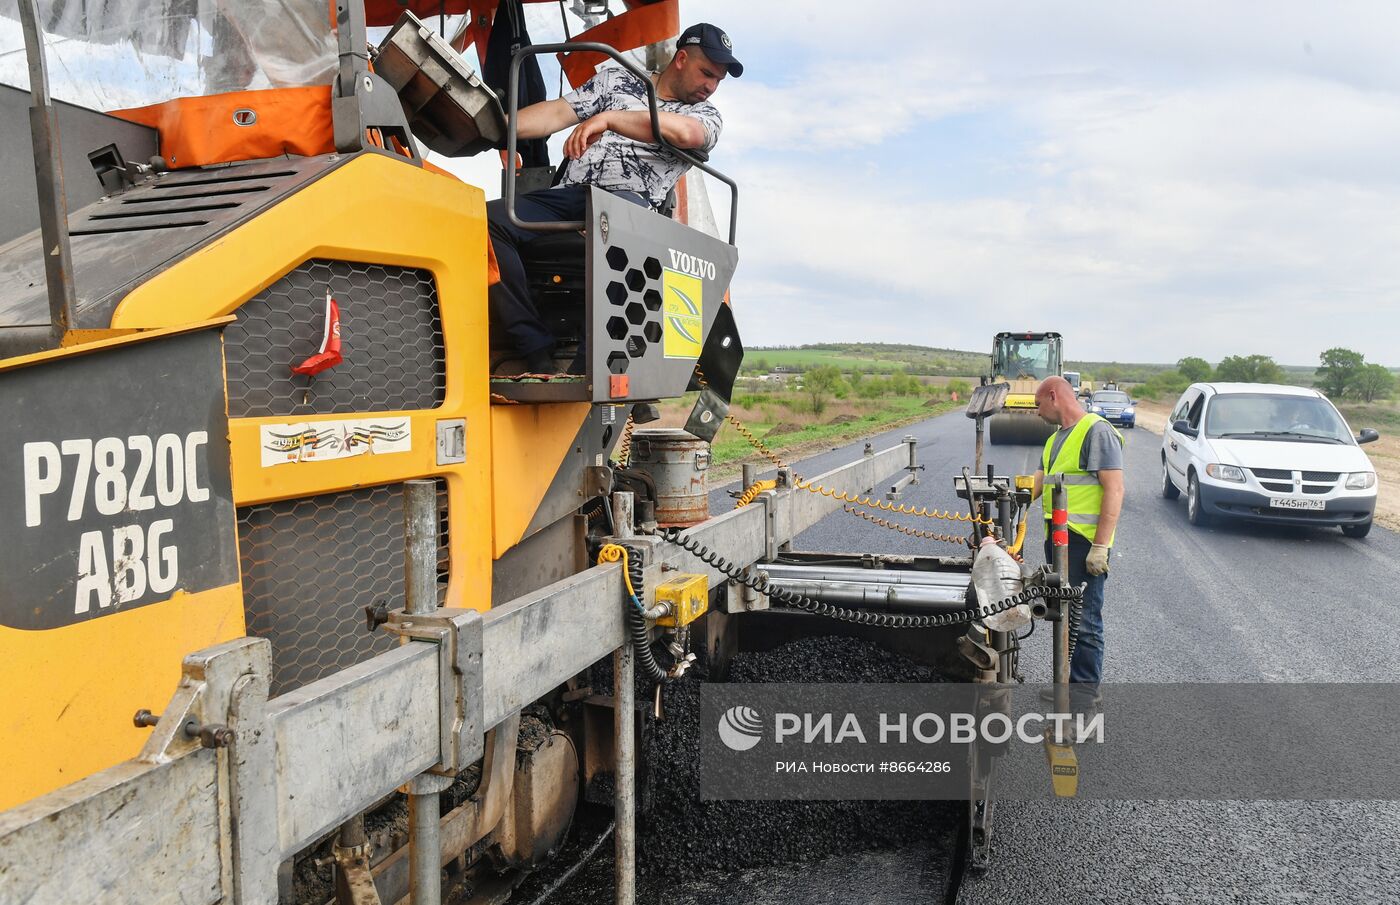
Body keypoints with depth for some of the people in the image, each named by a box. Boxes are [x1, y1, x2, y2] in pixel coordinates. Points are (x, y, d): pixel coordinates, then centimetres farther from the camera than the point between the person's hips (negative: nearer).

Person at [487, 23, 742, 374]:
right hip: (569, 195, 3)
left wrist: (607, 118, -16)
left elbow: (684, 132, -7)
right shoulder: (617, 79, 25)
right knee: (489, 219, -25)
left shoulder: (707, 116, 18)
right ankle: (537, 353, -28)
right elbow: (558, 113, 15)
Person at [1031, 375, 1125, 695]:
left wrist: (1100, 546, -21)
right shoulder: (1056, 439, 20)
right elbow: (1037, 484, 25)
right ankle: (1069, 681, 25)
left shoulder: (1097, 432, -10)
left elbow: (1114, 489, -17)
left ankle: (1086, 690, 4)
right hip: (1057, 539, 9)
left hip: (1085, 543, -9)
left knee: (1085, 620, -4)